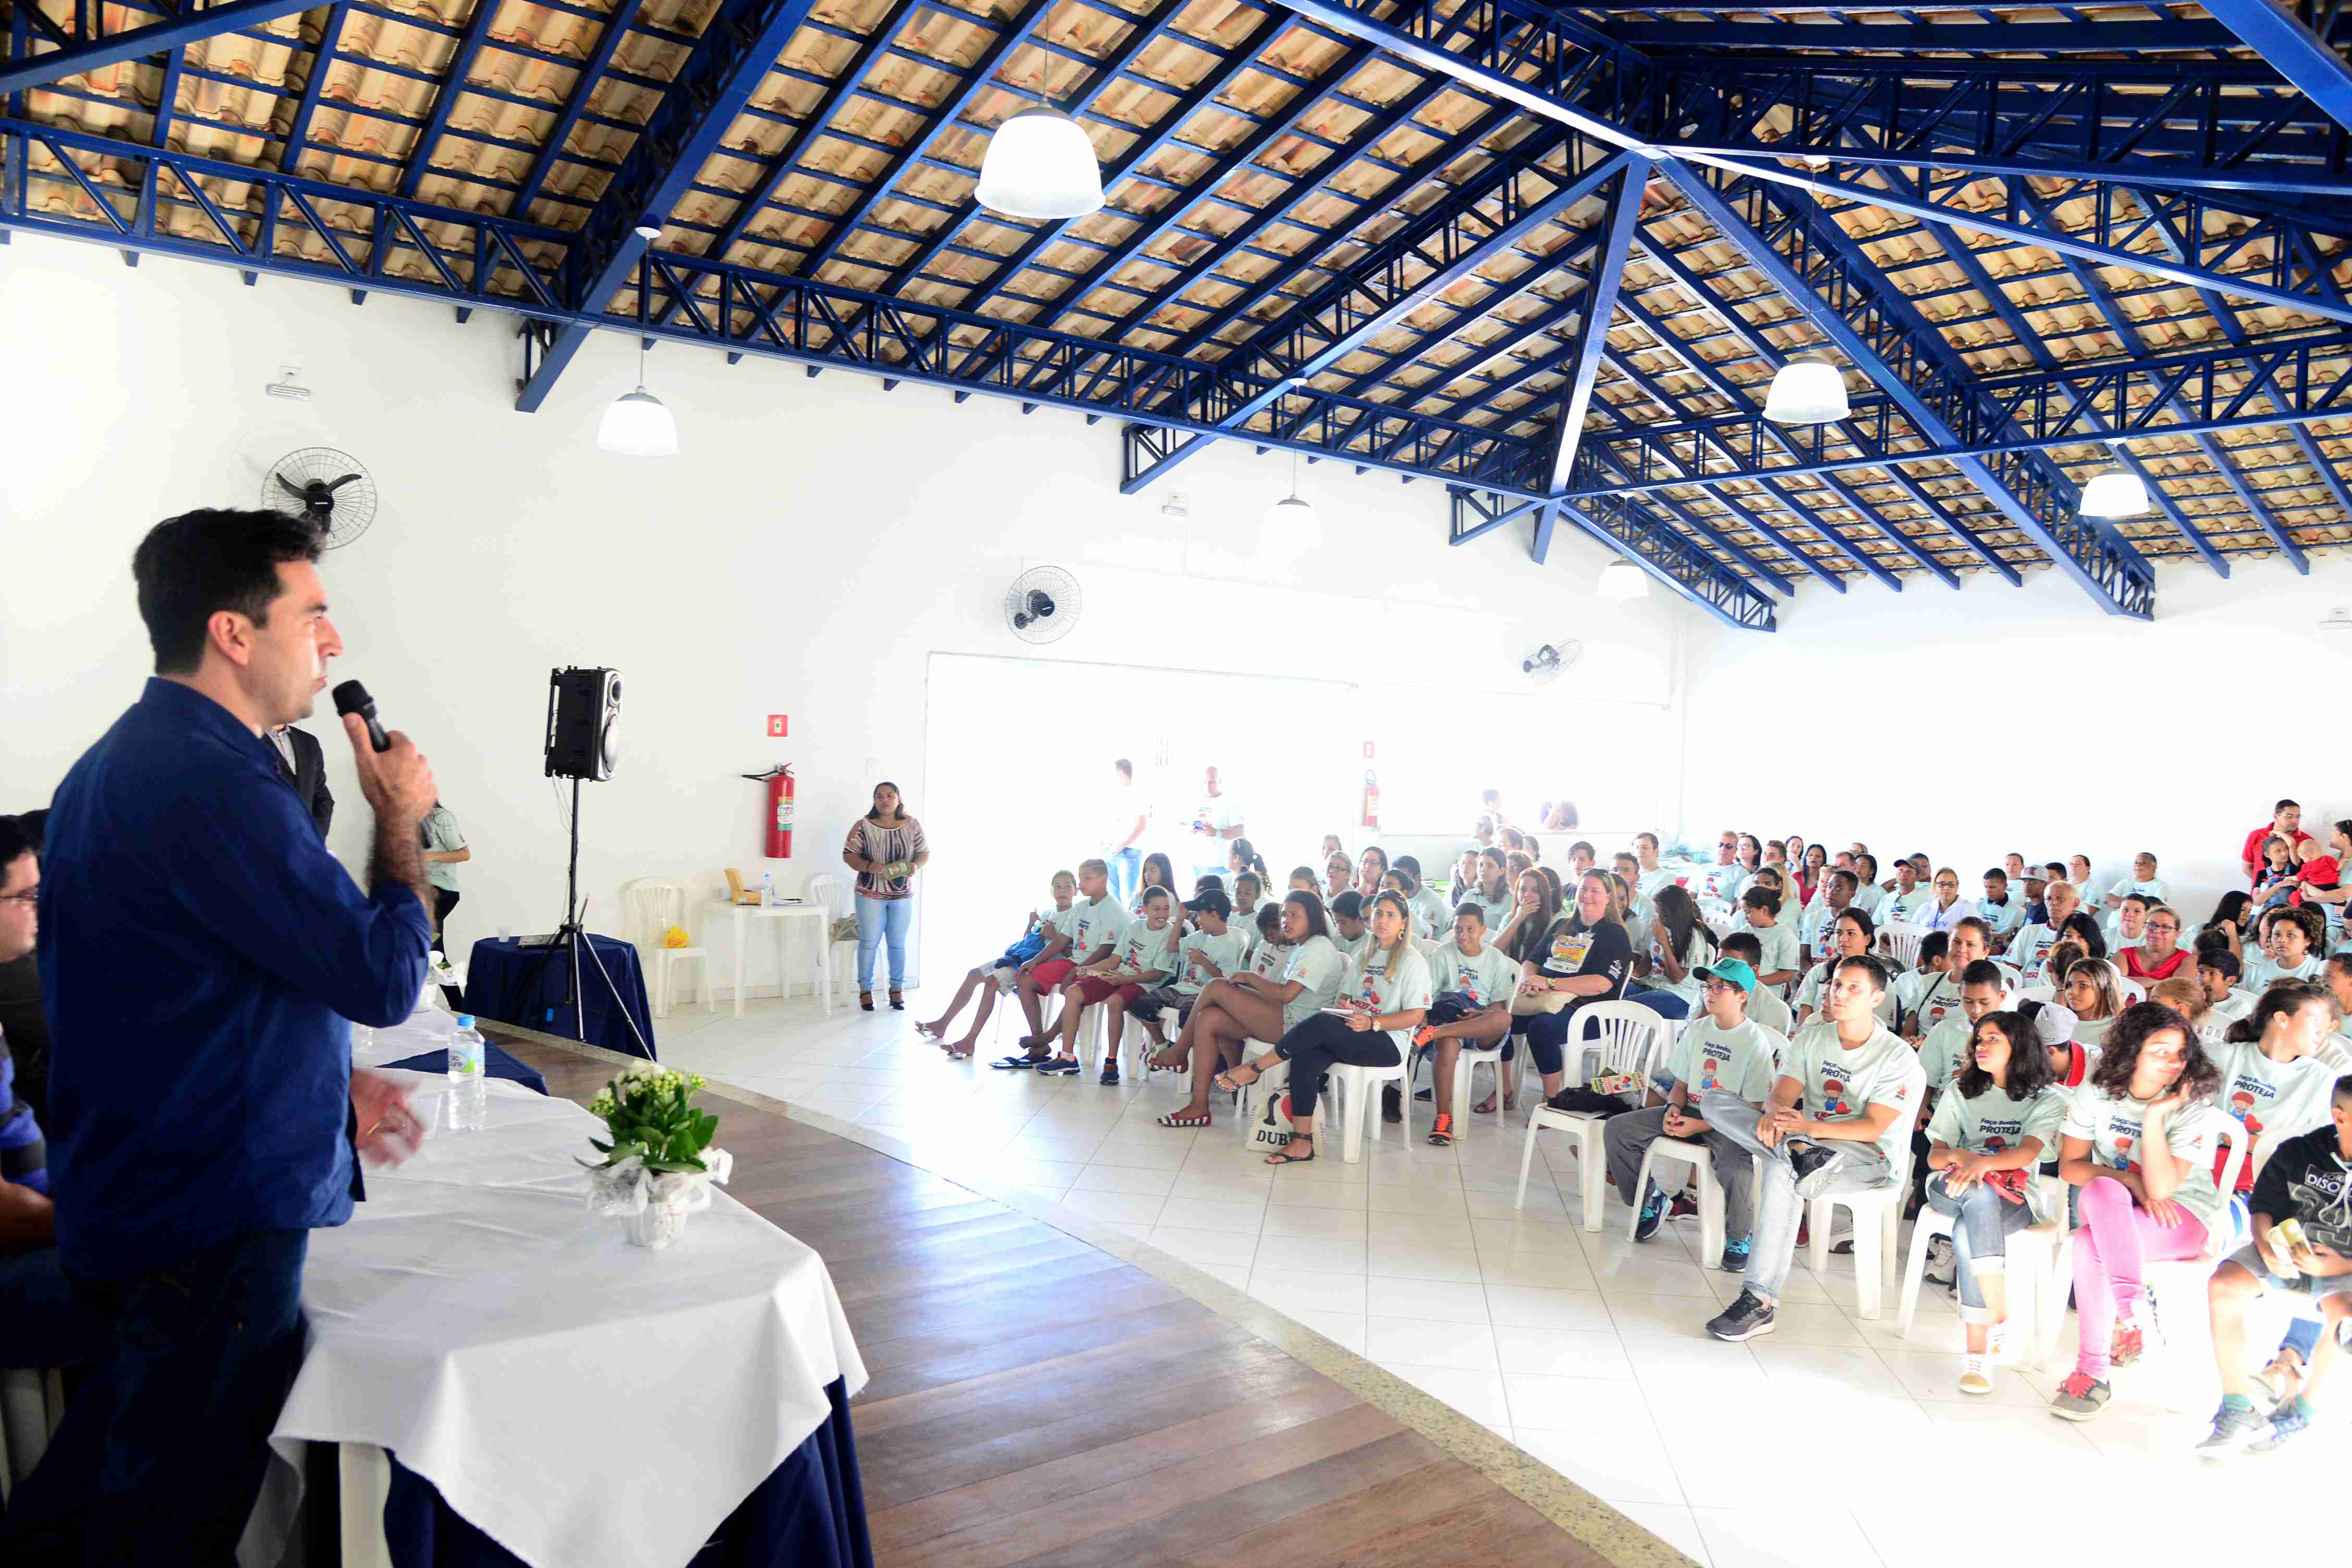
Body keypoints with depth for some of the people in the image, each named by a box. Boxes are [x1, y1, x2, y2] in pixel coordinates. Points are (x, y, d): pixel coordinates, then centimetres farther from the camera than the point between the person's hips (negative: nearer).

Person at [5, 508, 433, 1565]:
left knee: (124, 1444, 28)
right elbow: (386, 978, -22)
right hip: (216, 1220, -10)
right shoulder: (212, 783, -25)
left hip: (126, 1194, 10)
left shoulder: (120, 764, 10)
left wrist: (331, 1085, 13)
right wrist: (398, 818, -8)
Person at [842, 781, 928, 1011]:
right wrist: (868, 866, -23)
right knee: (869, 943, 3)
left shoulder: (912, 826, -1)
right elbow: (848, 855, -6)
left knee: (898, 944, 10)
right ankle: (865, 990, 16)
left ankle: (897, 990, 22)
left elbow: (925, 852, 6)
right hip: (871, 895, -2)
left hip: (902, 895, 2)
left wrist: (916, 865, -16)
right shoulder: (863, 826, -8)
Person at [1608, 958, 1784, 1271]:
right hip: (1690, 1110, 6)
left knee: (1736, 1162, -38)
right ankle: (1650, 1201, 13)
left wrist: (1700, 1126, -20)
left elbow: (1752, 1109, -13)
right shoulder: (1697, 1029, 7)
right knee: (1616, 1129, -8)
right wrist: (1673, 1109, -9)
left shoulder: (1756, 1042, -11)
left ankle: (1739, 1238, -10)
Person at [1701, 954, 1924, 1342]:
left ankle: (1760, 1302, -40)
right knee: (1715, 1100, -14)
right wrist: (1773, 1114, -29)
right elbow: (1782, 1095, -2)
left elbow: (1872, 1128, -16)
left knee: (1780, 1171, -39)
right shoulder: (1811, 1039, 9)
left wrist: (1812, 1127, -33)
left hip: (1867, 1156, -5)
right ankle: (1798, 1151, -37)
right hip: (1809, 1139, 6)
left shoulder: (1898, 1056, -6)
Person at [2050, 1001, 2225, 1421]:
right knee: (2103, 1188, -35)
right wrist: (2131, 1184, -17)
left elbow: (2162, 1187, -21)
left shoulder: (2192, 1107, -11)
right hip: (2113, 1212, 3)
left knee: (2088, 1244, -32)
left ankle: (2093, 1371, -24)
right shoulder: (2095, 1093, -3)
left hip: (2183, 1214, -3)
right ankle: (2133, 1312, -35)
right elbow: (2070, 1165, -3)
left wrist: (2154, 1118, -25)